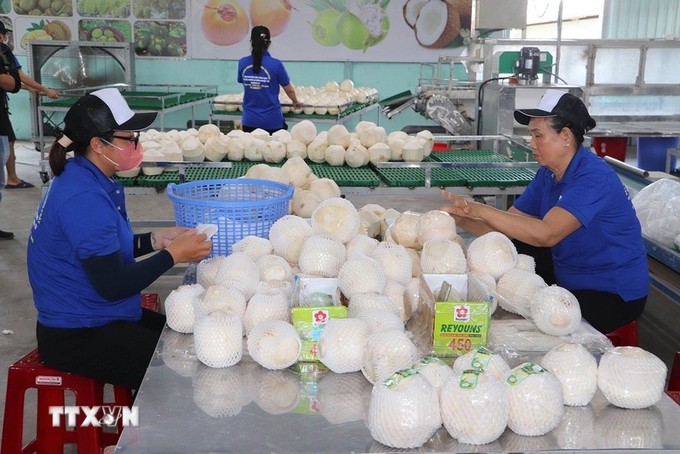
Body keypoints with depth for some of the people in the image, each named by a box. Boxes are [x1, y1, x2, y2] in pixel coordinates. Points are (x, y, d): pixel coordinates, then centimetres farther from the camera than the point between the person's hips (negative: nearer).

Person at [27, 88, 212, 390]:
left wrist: (156, 240, 0)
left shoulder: (82, 177, 4)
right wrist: (173, 254, -16)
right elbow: (112, 284, -25)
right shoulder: (83, 198, -25)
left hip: (97, 318, 10)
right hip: (76, 337, -10)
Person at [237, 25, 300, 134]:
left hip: (249, 121, 3)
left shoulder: (242, 63, -2)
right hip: (272, 122, -3)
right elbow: (289, 90, -2)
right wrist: (295, 101, 20)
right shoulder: (276, 64, -11)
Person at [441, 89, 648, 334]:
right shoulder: (548, 174, 2)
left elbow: (546, 234, -37)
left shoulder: (594, 178, -25)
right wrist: (462, 219, -20)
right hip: (568, 275, 8)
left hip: (614, 295, -8)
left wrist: (481, 210, -38)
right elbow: (507, 226, -2)